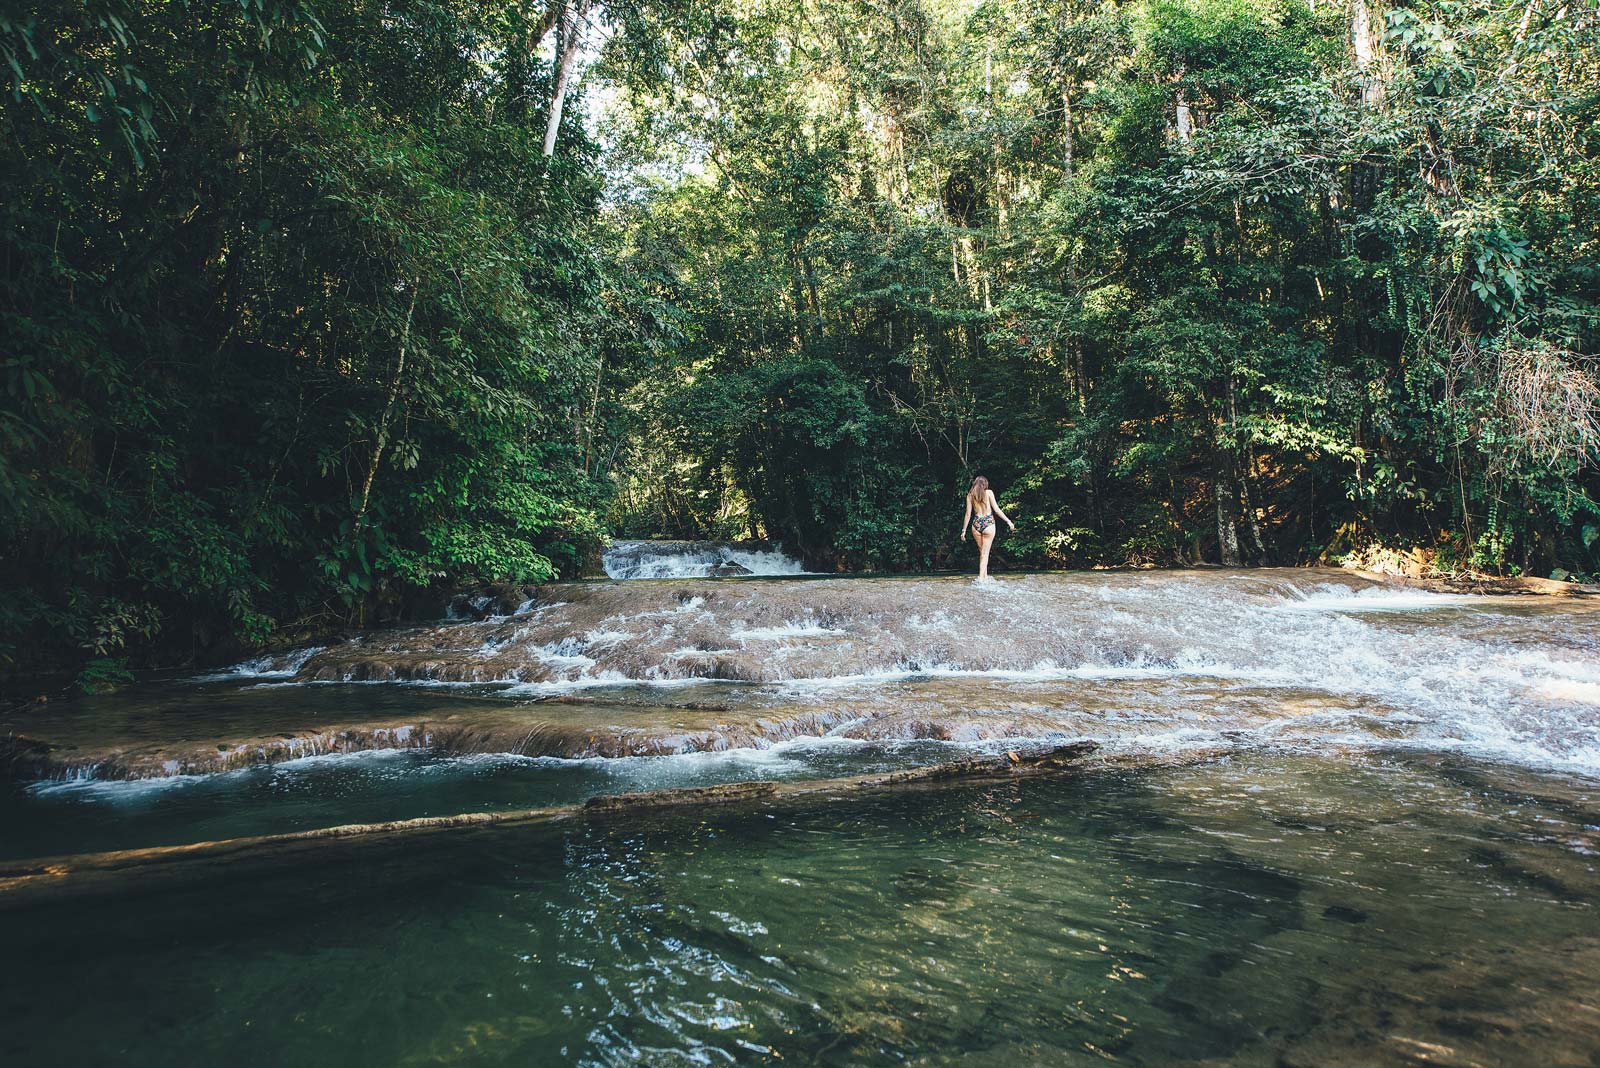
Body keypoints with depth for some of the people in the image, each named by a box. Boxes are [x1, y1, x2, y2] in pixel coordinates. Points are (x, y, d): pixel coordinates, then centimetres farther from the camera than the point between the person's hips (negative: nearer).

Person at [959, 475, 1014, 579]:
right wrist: (1008, 521, 2)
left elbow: (968, 514, 7)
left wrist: (964, 530, 12)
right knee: (985, 553, -1)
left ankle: (985, 576, 15)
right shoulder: (989, 492, -1)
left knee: (981, 552, 16)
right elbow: (996, 509, -4)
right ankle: (981, 577, -10)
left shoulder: (970, 495, 7)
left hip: (976, 523, 3)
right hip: (988, 523, -3)